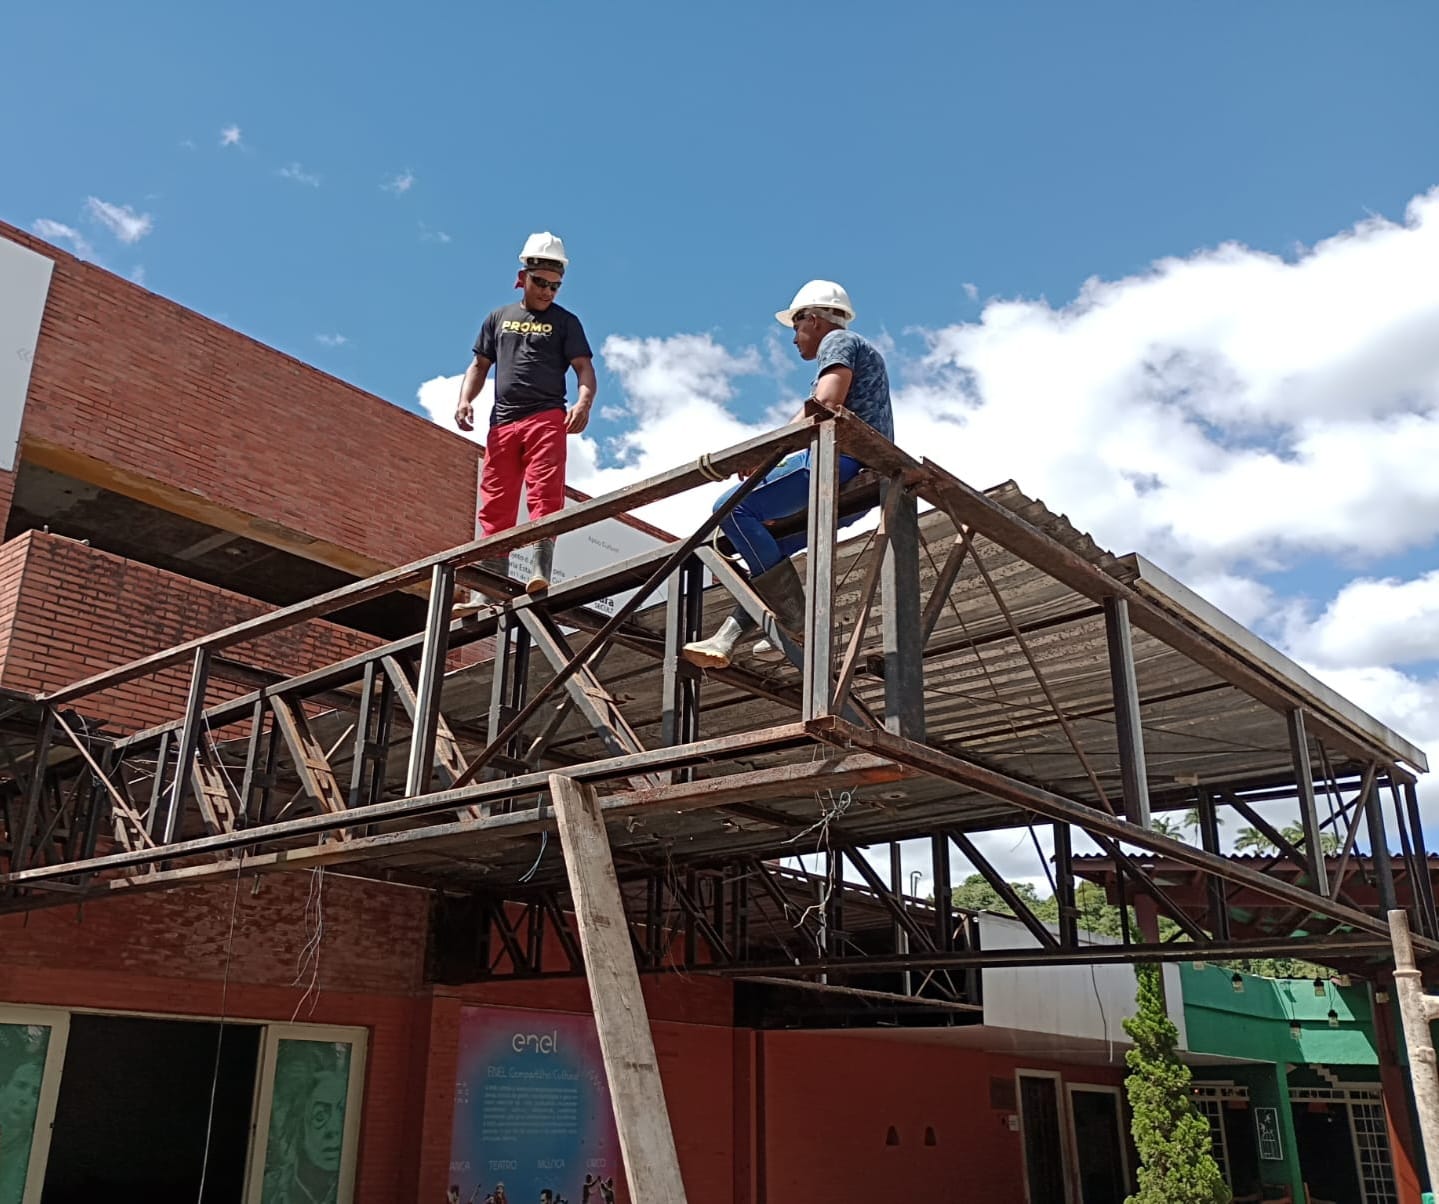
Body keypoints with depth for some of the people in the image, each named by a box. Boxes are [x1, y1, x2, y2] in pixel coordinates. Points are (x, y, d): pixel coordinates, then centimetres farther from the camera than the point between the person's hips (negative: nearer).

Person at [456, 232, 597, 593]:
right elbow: (480, 365, 22)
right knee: (495, 505, -1)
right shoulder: (499, 318, 21)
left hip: (546, 418, -3)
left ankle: (541, 573, -25)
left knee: (545, 496, -16)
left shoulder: (565, 322, 11)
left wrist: (583, 404, -19)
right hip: (502, 423, 4)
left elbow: (584, 368, 2)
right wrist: (465, 399, 3)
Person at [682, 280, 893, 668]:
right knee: (767, 547, 16)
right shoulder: (861, 351, 33)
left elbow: (825, 403, -15)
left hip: (842, 456, -11)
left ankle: (796, 619, -20)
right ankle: (727, 638, 7)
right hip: (860, 480, 11)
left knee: (734, 508, -16)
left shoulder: (837, 341, 3)